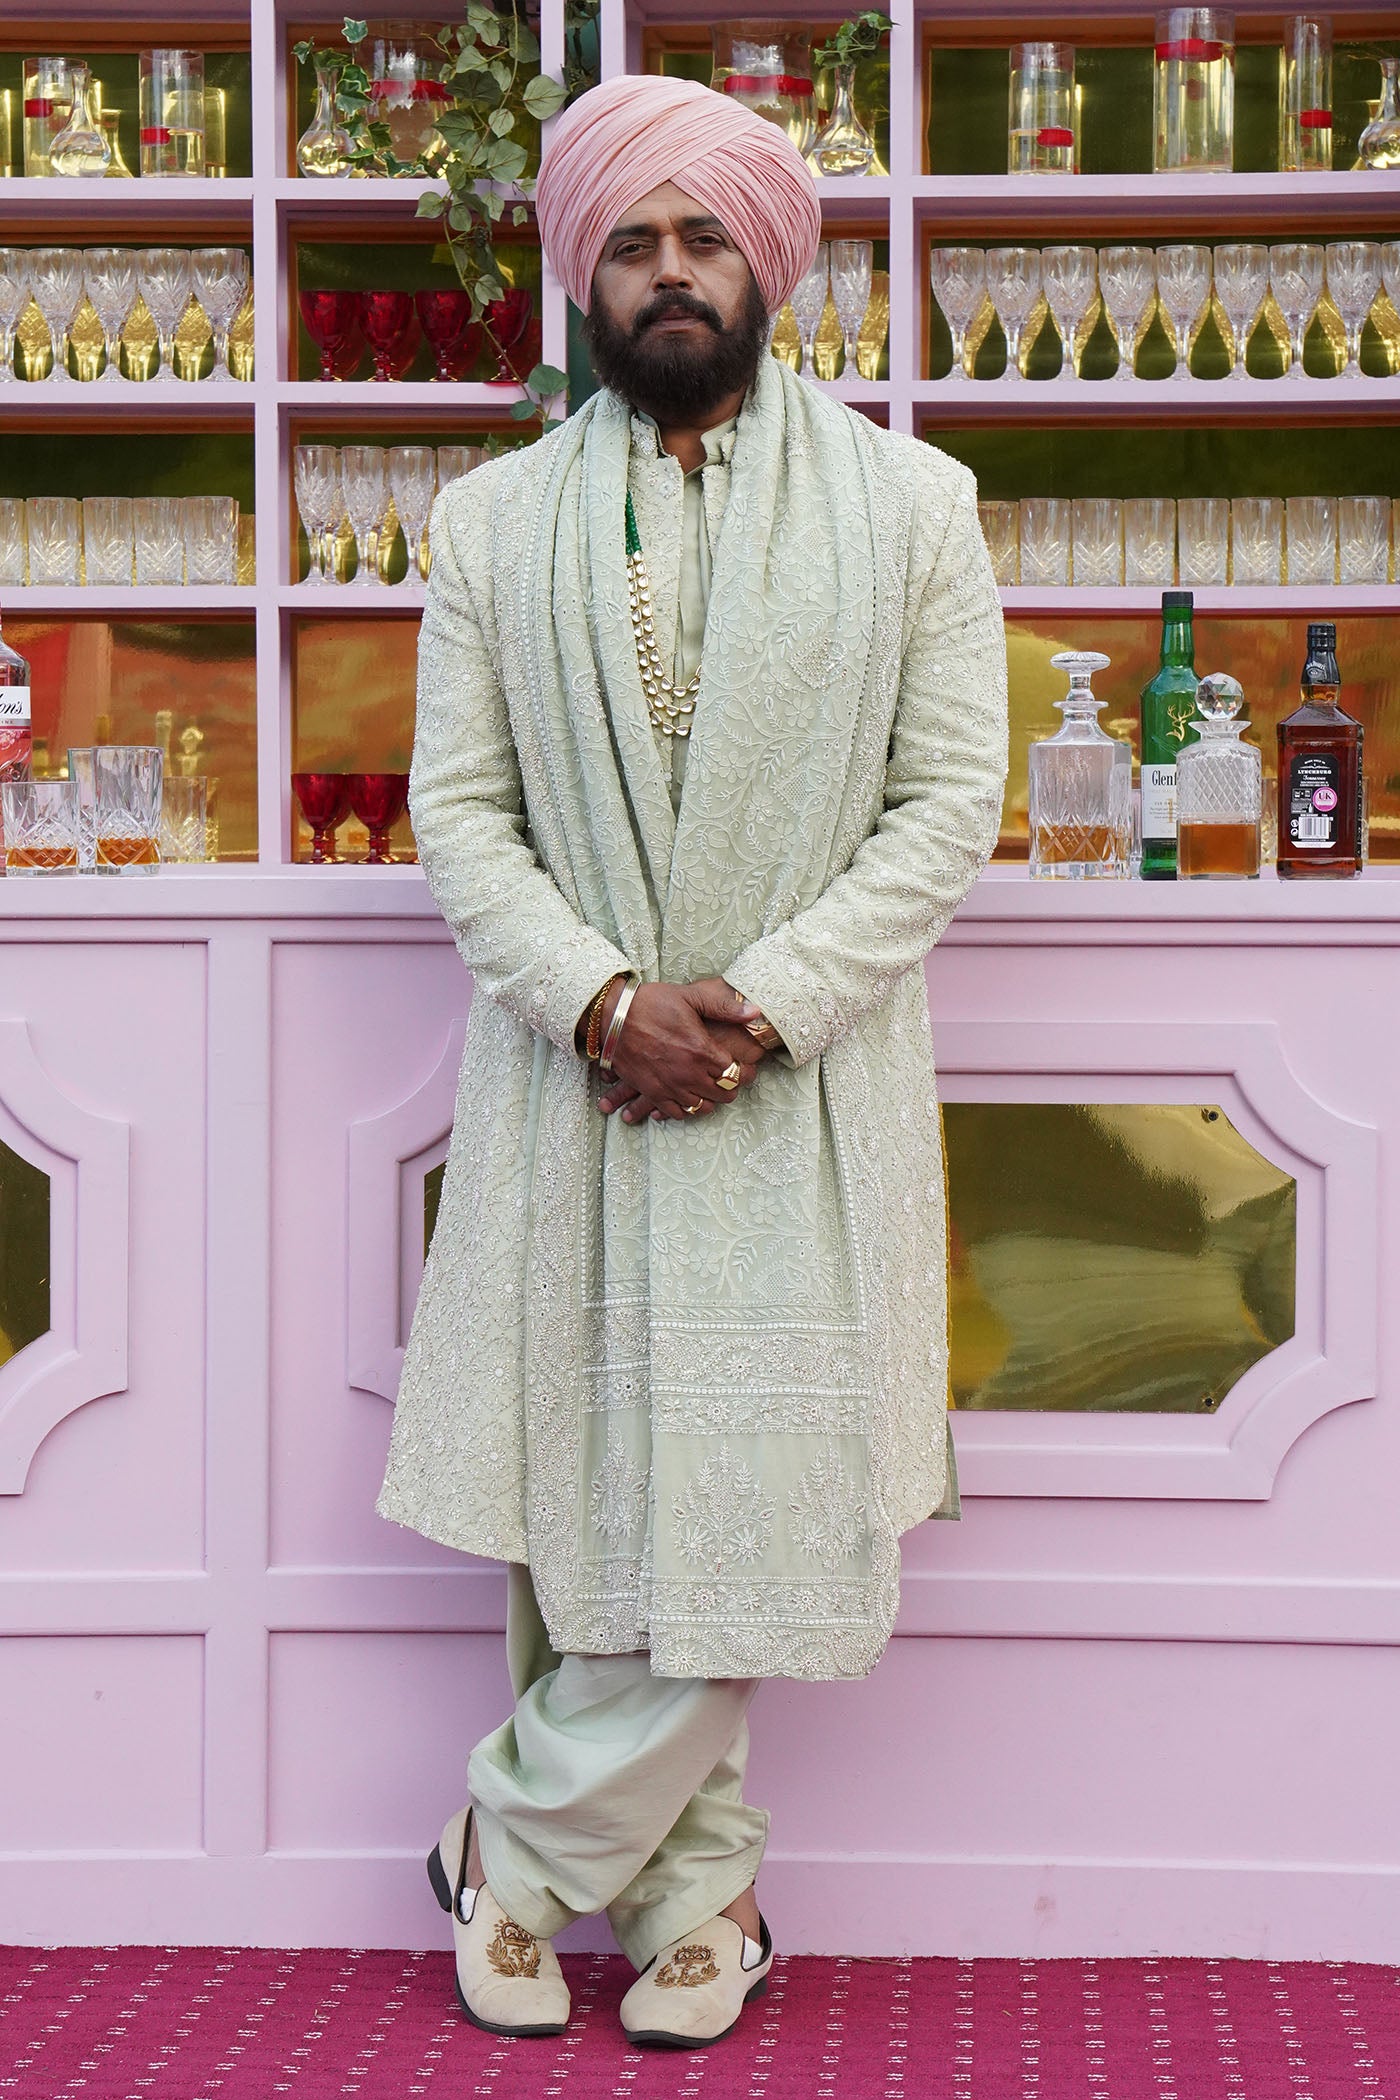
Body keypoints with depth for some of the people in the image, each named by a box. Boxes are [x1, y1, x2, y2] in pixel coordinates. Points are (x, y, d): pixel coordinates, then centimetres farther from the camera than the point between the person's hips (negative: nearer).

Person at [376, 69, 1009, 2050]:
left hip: (803, 1085, -1)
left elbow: (950, 794, 0)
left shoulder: (909, 504, 4)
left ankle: (522, 1837, 15)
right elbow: (458, 807, 3)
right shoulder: (496, 519, 8)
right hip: (571, 1074, 1)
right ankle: (690, 1885, 18)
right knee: (578, 1492, 2)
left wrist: (761, 1001, -12)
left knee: (748, 1499, -4)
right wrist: (604, 1000, -13)